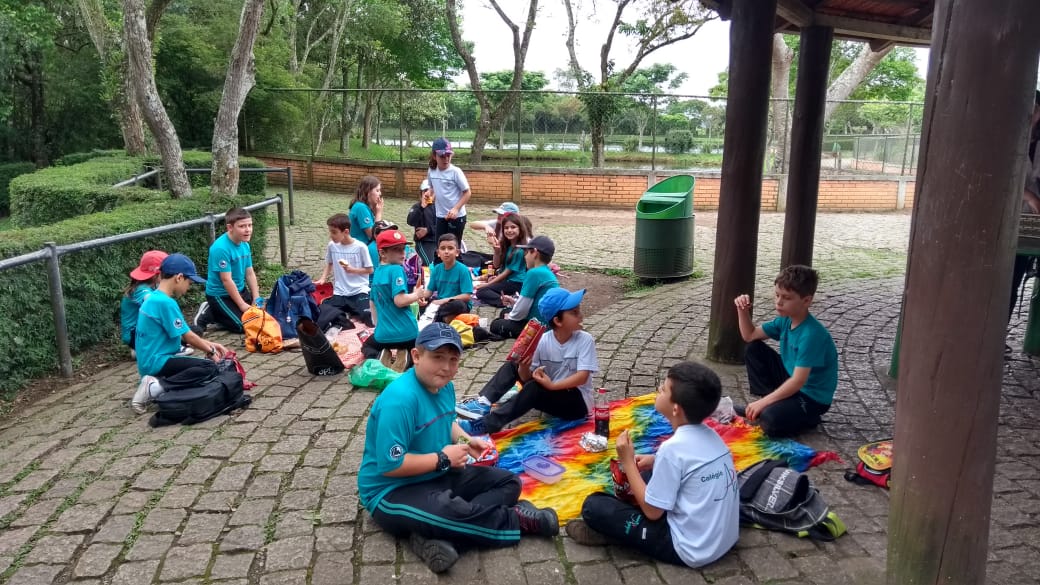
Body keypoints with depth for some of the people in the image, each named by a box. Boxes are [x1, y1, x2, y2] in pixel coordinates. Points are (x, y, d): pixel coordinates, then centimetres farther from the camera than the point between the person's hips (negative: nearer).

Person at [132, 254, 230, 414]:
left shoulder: (153, 298, 11)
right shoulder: (166, 302, -20)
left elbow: (183, 333, 18)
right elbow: (188, 336, -12)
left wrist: (209, 344, 17)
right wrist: (210, 351, 3)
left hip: (150, 361, 10)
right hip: (157, 362, -10)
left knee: (199, 365, 20)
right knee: (210, 368, -19)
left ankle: (156, 381, 3)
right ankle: (156, 387, -18)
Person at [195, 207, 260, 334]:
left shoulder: (245, 245, -1)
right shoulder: (221, 248, -26)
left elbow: (249, 273, 5)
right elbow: (226, 280, -24)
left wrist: (256, 299, -3)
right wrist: (243, 305, -21)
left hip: (240, 290, 8)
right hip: (220, 295, -8)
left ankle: (217, 311, 20)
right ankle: (208, 314, 5)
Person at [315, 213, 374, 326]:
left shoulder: (360, 247, -10)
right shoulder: (332, 245, 2)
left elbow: (370, 270, -4)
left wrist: (352, 269, -16)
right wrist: (323, 278, 4)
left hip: (359, 290, -4)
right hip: (339, 292, 4)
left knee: (367, 316, -25)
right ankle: (348, 311, 13)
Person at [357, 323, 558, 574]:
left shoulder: (445, 386, 2)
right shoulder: (400, 398, -26)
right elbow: (390, 465, -28)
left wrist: (466, 440, 1)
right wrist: (442, 459, -18)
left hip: (439, 476, 10)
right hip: (392, 492, -10)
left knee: (508, 482, 5)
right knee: (454, 514, -38)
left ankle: (435, 537, -18)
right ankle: (517, 520, -6)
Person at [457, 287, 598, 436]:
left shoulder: (585, 340, -15)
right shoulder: (543, 340, -7)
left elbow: (582, 376, -23)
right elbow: (527, 378, -5)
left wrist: (552, 385, -34)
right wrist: (524, 368, -28)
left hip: (577, 402, -5)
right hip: (549, 394, 5)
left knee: (534, 388, -31)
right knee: (512, 366, -1)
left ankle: (487, 424, -33)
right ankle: (483, 403, -19)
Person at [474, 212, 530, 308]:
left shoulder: (520, 249, -18)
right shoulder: (505, 244, 6)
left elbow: (508, 271, -13)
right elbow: (497, 265, 7)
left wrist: (488, 284, -7)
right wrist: (497, 251, -13)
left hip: (516, 283, -9)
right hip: (507, 279, 9)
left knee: (481, 292, -14)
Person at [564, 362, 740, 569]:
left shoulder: (673, 447, -23)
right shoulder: (708, 434, 0)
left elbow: (653, 512, -15)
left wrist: (627, 462, -9)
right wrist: (656, 460, 8)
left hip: (692, 549, -8)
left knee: (593, 506, -10)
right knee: (648, 475, 24)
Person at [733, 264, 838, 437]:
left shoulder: (812, 335, -29)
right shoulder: (785, 320, -3)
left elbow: (798, 381, -32)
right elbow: (750, 335, 7)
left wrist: (764, 402, -31)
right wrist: (743, 310, -10)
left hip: (812, 397, -8)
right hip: (790, 381, 8)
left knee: (771, 420, -31)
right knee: (754, 350, 2)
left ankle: (807, 418, 1)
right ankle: (772, 403, 5)